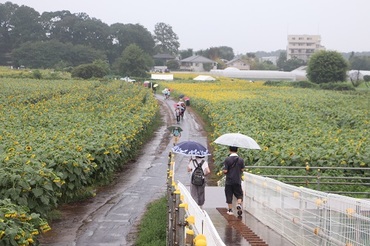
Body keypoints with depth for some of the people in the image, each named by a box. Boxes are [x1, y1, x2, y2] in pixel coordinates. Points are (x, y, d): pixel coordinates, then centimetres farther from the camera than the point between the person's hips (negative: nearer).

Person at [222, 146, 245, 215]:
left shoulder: (227, 159, -11)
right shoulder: (241, 159, -4)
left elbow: (225, 171, -14)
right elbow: (242, 170, 1)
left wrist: (223, 170, 8)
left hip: (229, 181, -1)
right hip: (238, 181, 1)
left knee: (229, 196, 9)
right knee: (239, 194, 14)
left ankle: (230, 210, 12)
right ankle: (239, 204, -12)